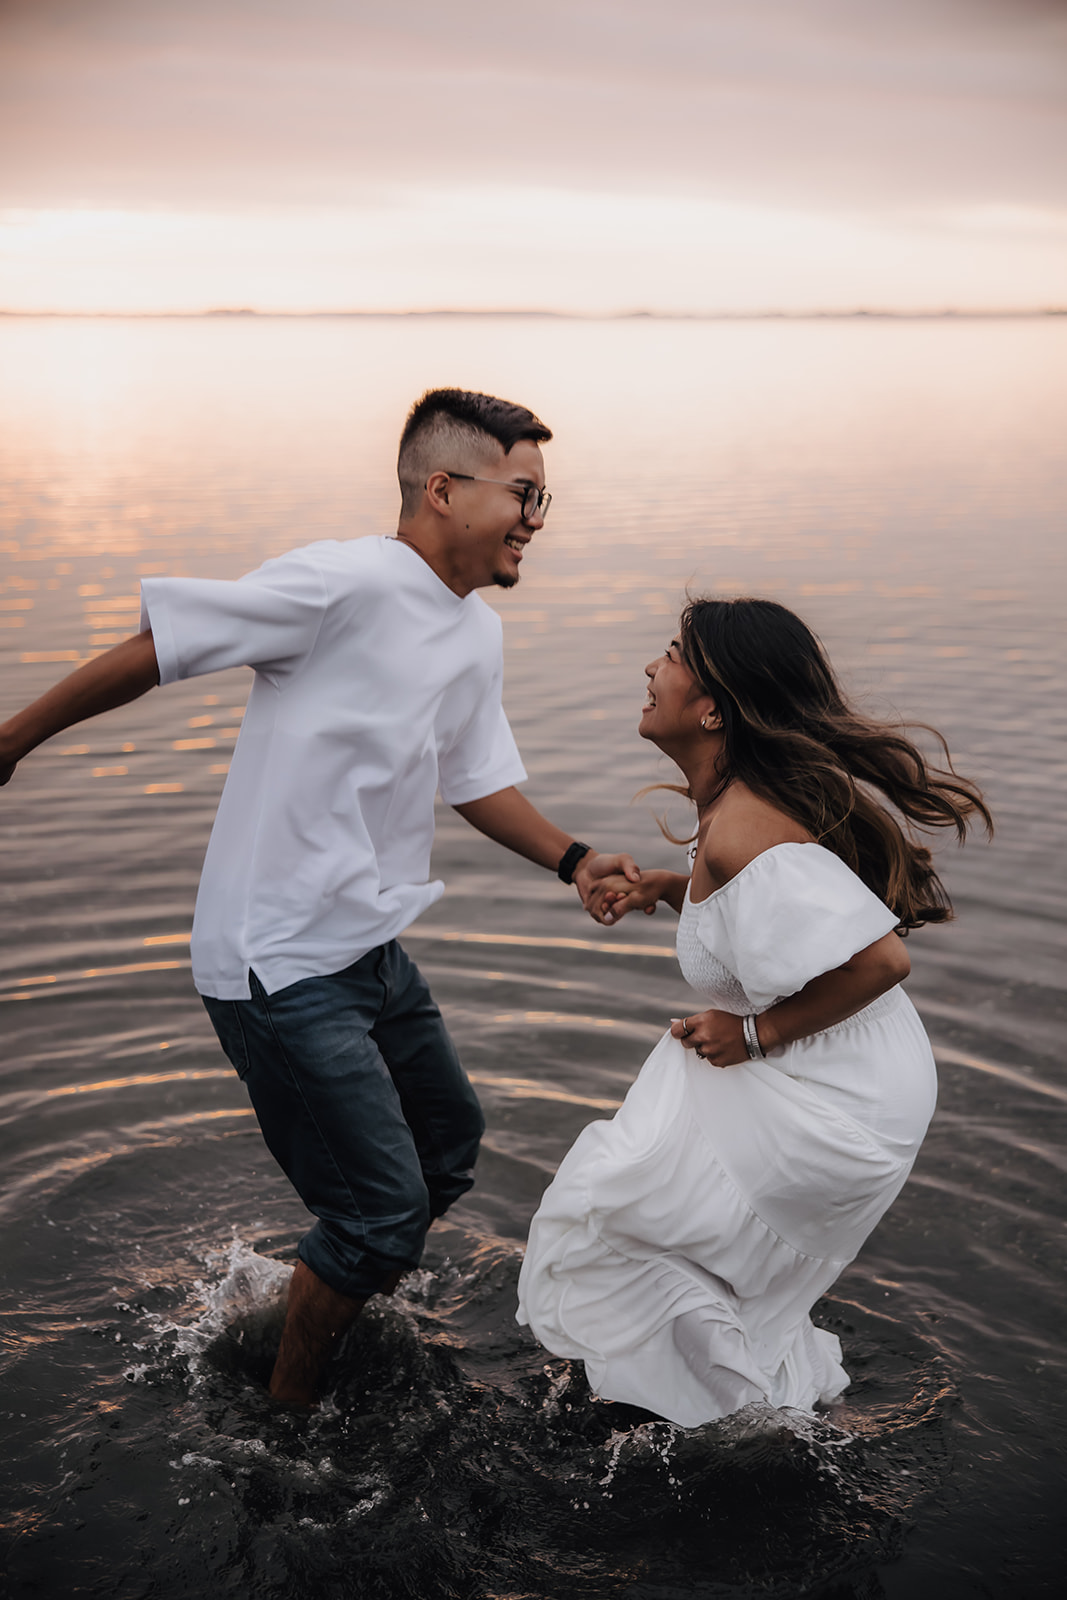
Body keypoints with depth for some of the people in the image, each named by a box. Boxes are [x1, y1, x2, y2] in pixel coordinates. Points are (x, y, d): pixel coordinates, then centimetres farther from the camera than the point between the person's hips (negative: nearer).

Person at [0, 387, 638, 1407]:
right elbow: (156, 648, -17)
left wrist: (571, 859, 2)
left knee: (449, 1143, 22)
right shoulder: (345, 583, -22)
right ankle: (286, 1406, 22)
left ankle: (335, 1305, 46)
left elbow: (473, 779, 17)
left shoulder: (479, 636, 7)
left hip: (370, 947, 9)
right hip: (280, 965, -9)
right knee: (383, 1207, -4)